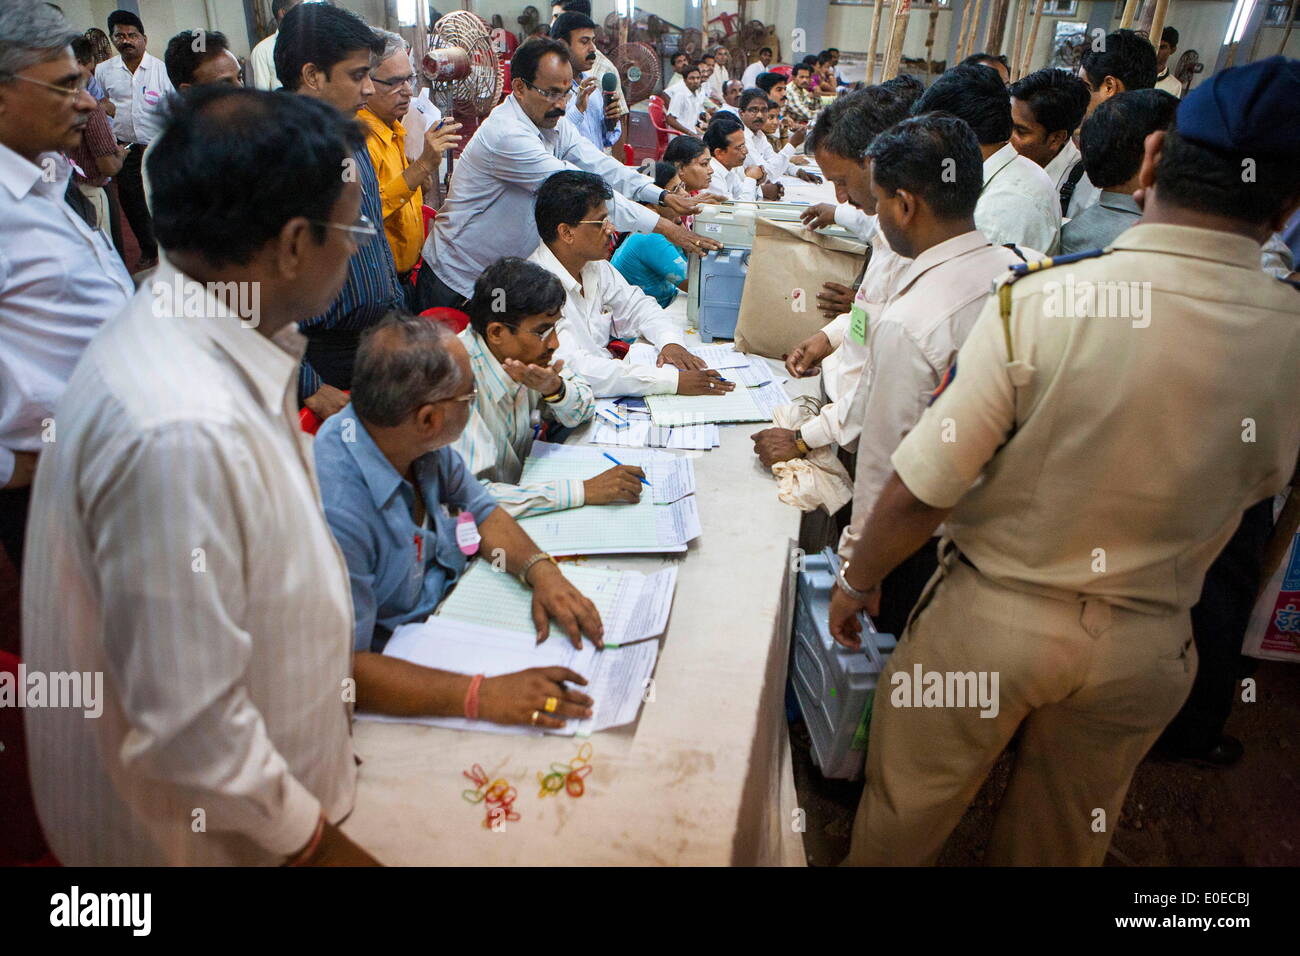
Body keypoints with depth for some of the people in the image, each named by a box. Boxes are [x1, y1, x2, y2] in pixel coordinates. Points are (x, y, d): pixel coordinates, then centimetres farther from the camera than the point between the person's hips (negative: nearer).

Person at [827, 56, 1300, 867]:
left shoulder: (1042, 301, -24)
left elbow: (920, 491, -21)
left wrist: (858, 583, -4)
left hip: (992, 617, -3)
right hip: (1145, 646, 4)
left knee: (905, 814, 23)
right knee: (1066, 836, 29)